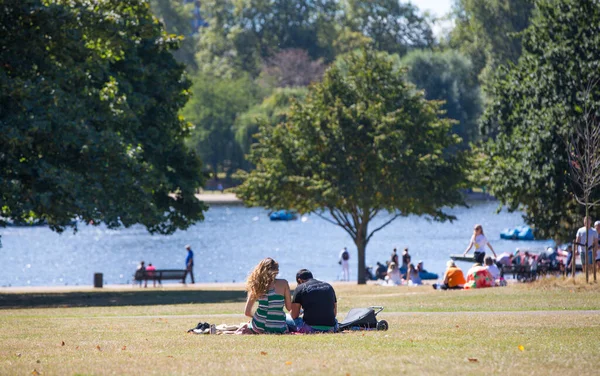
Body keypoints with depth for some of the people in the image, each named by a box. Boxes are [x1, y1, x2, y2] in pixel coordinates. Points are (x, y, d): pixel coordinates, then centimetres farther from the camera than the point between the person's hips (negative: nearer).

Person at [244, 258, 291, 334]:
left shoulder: (256, 286, 1)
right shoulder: (283, 283, -5)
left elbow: (247, 312, 5)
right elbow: (289, 308, -1)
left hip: (259, 327, 3)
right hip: (279, 329, -3)